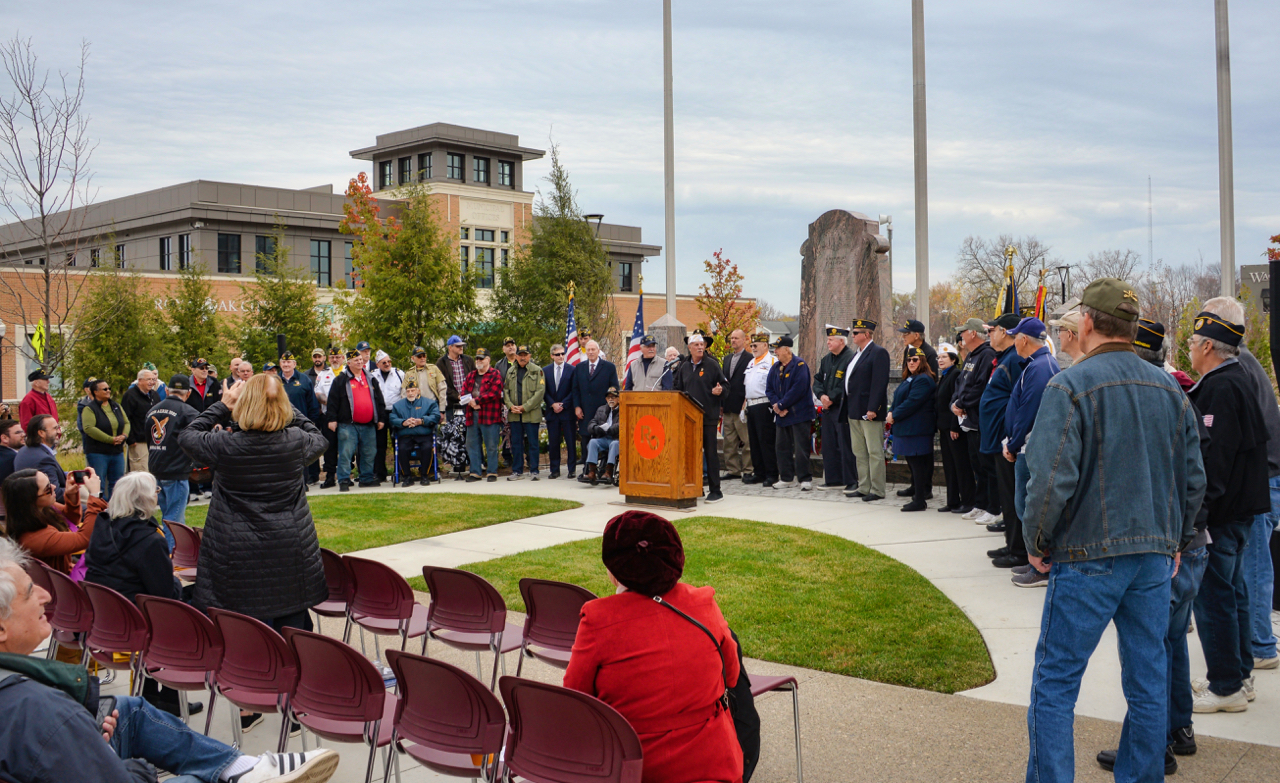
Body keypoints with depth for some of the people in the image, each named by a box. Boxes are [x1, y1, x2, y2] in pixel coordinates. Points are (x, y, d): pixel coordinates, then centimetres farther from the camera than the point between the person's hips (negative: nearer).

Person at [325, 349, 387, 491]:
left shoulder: (370, 379, 14)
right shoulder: (341, 380, 1)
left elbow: (379, 399, 17)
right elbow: (333, 401, 0)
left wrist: (381, 419, 13)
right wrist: (332, 419, -6)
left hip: (368, 425, 4)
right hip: (348, 425, -4)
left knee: (368, 454, 9)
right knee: (345, 453, -7)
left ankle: (367, 478, 20)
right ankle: (344, 481, -2)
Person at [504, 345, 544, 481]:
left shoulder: (537, 370, 0)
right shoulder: (510, 371, 14)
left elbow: (540, 391, -8)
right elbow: (505, 390, 13)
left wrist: (525, 407, -12)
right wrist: (511, 406, -4)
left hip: (531, 414, -4)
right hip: (514, 414, 4)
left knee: (533, 443, 0)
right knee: (516, 443, 6)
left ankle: (534, 471, 7)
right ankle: (517, 471, 13)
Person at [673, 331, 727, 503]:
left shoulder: (712, 365, 0)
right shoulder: (683, 367, 12)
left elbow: (723, 385, 1)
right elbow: (677, 388, 19)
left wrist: (719, 390, -20)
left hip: (708, 416, -5)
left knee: (710, 452, -4)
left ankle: (715, 490, 1)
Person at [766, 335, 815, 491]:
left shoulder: (800, 365, -11)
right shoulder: (775, 367, 11)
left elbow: (799, 389, -19)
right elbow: (769, 389, 10)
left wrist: (781, 405, -16)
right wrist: (775, 404, -9)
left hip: (799, 413, -7)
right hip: (781, 414, 7)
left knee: (801, 448, -5)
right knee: (782, 447, 10)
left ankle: (805, 479, 0)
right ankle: (787, 478, 19)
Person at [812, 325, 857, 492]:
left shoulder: (851, 358, -12)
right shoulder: (826, 360, 15)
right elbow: (817, 380, 15)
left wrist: (831, 398, -15)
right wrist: (822, 395, -4)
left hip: (843, 409, -8)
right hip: (828, 409, 8)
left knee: (846, 447, -5)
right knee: (829, 445, 11)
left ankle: (851, 482, 2)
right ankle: (833, 480, 20)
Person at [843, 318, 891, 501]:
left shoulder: (878, 353, -10)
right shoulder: (857, 354, 18)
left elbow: (879, 383, -18)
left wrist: (872, 409, -23)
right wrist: (847, 409, 15)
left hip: (869, 411, -10)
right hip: (854, 411, 10)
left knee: (874, 452, -4)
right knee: (859, 452, 13)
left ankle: (877, 490, 0)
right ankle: (863, 488, 20)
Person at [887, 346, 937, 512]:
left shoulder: (923, 380, -14)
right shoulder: (909, 379, 20)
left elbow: (912, 403, -21)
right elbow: (898, 399, 22)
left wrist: (895, 416, -14)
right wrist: (891, 412, 3)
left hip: (917, 428, -10)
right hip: (906, 428, 10)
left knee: (918, 463, -8)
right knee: (912, 462, 15)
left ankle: (920, 501, -6)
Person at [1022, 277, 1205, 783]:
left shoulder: (1070, 386, -12)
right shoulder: (1169, 390, 8)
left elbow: (1051, 478, -19)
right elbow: (1193, 478, 13)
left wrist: (1036, 541, -6)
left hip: (1089, 557, -6)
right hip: (1155, 555, 6)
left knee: (1055, 683, 2)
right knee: (1148, 681, 13)